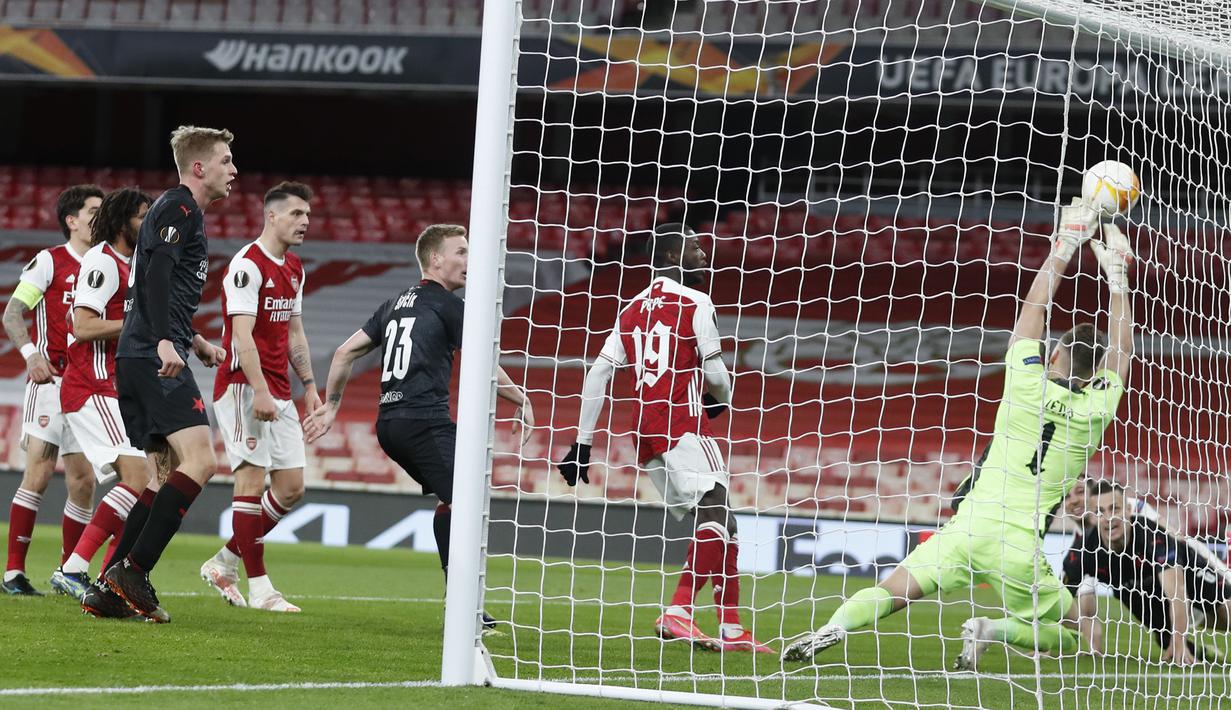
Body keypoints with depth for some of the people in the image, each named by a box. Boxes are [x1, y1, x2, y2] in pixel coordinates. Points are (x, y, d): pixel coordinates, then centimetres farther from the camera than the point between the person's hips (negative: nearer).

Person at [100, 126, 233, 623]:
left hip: (138, 358, 11)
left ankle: (111, 589, 6)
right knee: (200, 460, -18)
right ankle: (132, 570, -22)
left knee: (169, 471, 11)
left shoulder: (178, 211, 25)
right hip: (156, 358, -11)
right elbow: (156, 274, -20)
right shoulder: (181, 209, -6)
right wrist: (165, 341, -29)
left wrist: (194, 342, 32)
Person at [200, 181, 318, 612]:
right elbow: (242, 334, -19)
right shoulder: (248, 266, -12)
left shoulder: (294, 269, 16)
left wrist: (309, 386, 17)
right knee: (252, 480, -9)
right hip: (243, 386, -9)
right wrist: (259, 391, -25)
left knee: (291, 487, 5)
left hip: (278, 393, 9)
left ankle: (224, 564, 17)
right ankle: (259, 587, -8)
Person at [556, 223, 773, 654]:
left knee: (718, 524, 13)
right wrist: (722, 400, 20)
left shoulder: (632, 309, 19)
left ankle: (730, 629, 11)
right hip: (682, 421, -8)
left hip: (645, 432, 8)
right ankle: (677, 612, -35)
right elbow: (715, 374, -4)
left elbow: (598, 374, 15)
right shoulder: (694, 302, -1)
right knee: (716, 511, -18)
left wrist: (583, 442, 16)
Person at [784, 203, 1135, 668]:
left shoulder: (1026, 382, 4)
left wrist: (1065, 244, 26)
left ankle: (835, 627, -26)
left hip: (969, 525, 1)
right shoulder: (1095, 411, 3)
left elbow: (1033, 308, 16)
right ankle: (990, 630, -10)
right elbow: (1121, 351, 19)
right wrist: (1117, 275, 26)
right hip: (1020, 551, -1)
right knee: (1070, 633, 17)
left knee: (889, 594, 4)